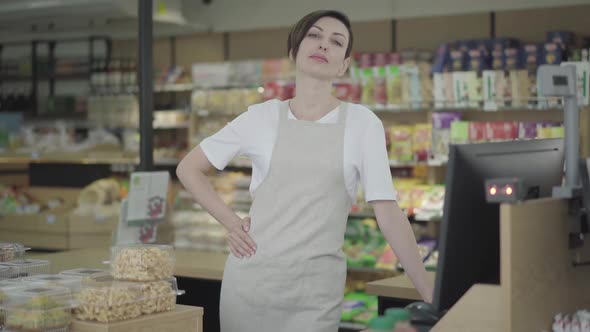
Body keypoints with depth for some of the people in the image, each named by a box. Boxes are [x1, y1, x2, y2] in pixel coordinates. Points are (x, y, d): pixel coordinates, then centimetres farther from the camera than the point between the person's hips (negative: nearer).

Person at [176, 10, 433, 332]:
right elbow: (188, 169, 12)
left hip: (316, 288, -1)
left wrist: (430, 294, -6)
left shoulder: (361, 123, 0)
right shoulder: (262, 117, 3)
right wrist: (230, 221, 1)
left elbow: (388, 213, -3)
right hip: (250, 277, 1)